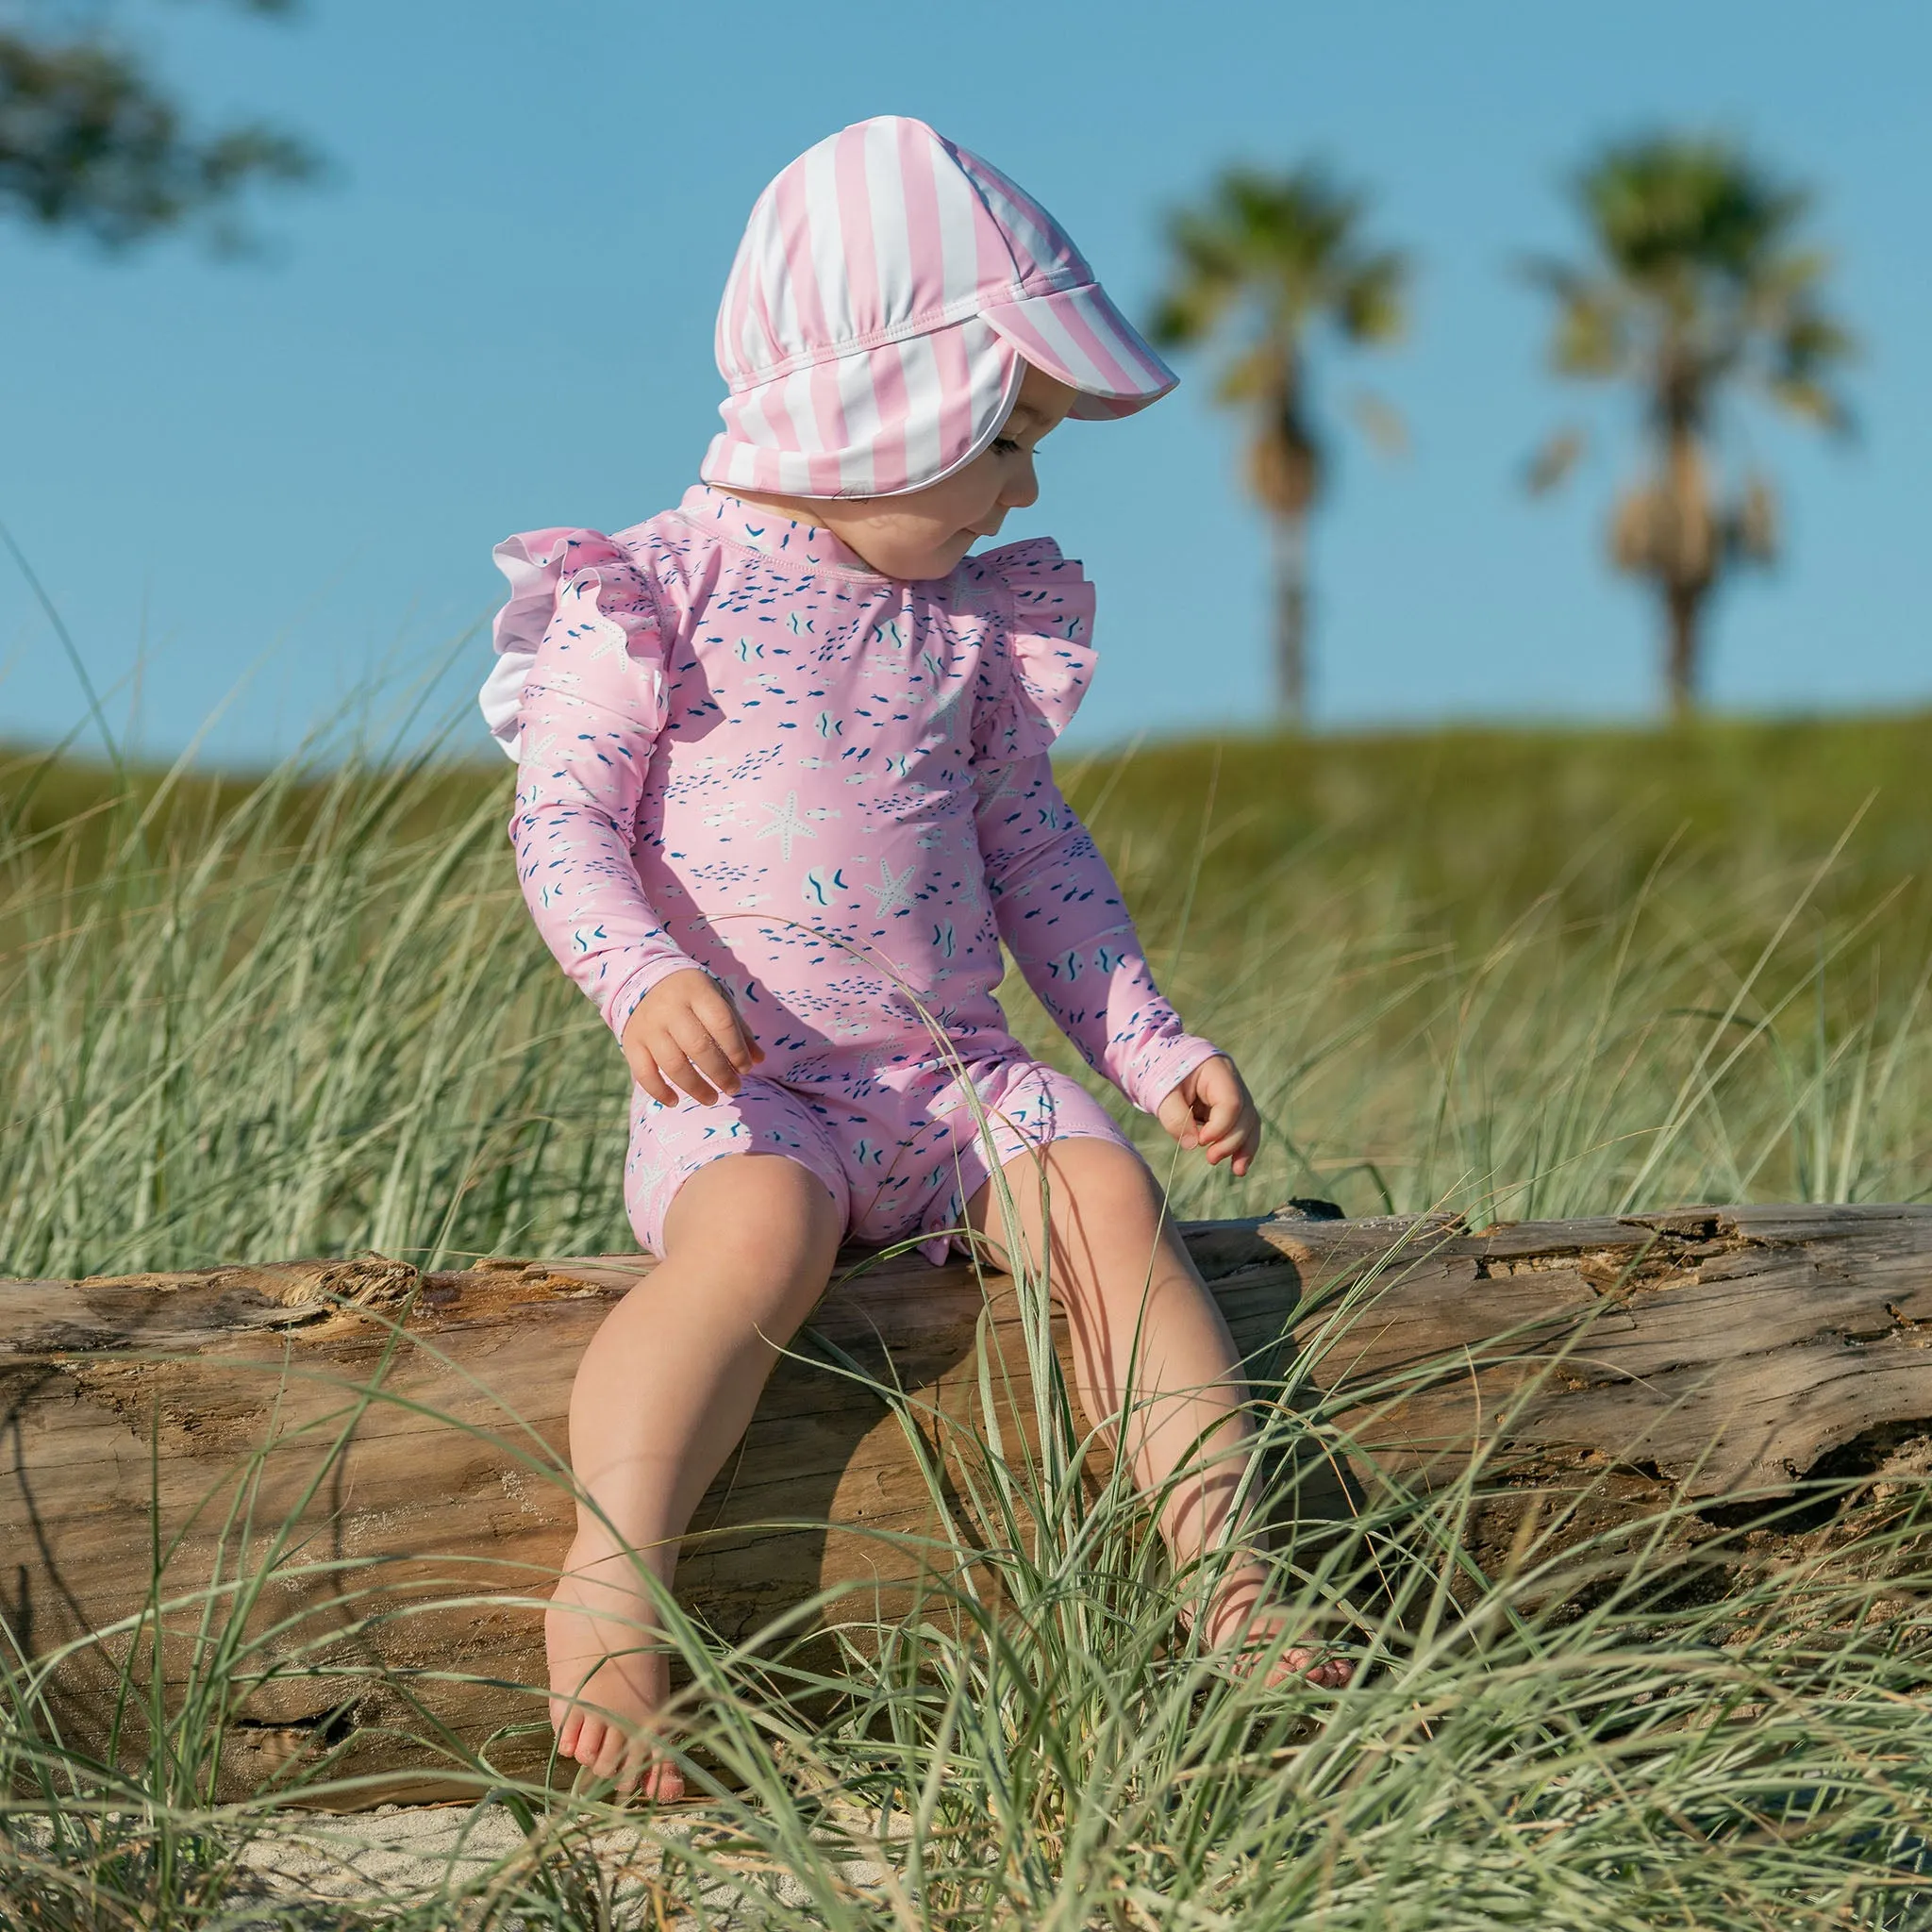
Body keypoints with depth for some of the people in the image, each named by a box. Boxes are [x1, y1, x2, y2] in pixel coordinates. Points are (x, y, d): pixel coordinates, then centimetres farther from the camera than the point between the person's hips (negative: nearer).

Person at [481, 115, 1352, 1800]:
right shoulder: (658, 590, -1)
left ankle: (1224, 1564, -21)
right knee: (762, 1228, -35)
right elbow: (563, 822, -7)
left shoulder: (970, 625, 16)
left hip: (952, 1076, 5)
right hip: (744, 1088, -5)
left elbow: (1031, 847, 22)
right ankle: (608, 1598, -37)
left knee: (1103, 1189, -21)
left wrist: (1148, 1042, 13)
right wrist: (644, 976, -26)